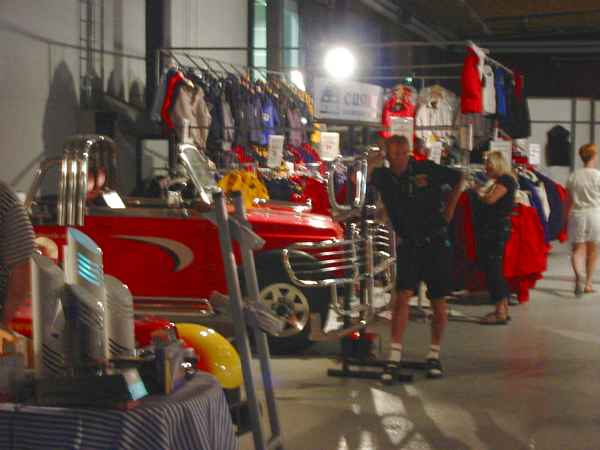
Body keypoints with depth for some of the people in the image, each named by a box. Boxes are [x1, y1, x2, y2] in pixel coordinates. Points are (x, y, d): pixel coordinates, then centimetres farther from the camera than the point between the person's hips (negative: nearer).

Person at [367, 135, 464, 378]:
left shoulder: (426, 169, -6)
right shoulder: (383, 176, -3)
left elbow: (458, 179, 9)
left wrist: (448, 211, 7)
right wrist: (375, 159, -13)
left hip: (436, 243, 0)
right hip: (408, 246, 0)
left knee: (438, 303, 6)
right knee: (402, 296, -14)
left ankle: (434, 355, 21)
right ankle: (394, 356, -12)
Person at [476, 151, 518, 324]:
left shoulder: (506, 180, -12)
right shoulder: (499, 181, 19)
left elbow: (490, 199, -22)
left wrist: (479, 193, -5)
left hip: (497, 230, -10)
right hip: (492, 229, 10)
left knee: (492, 268, -9)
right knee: (494, 269, 14)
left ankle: (501, 313, -8)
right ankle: (503, 309, 20)